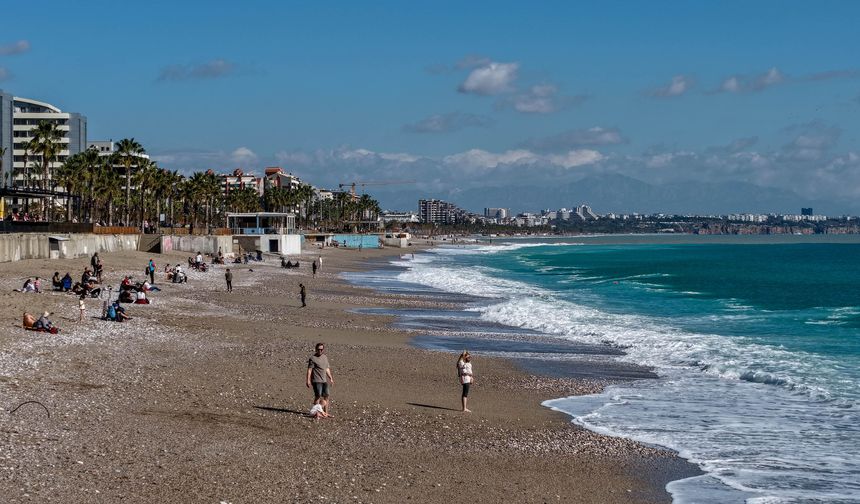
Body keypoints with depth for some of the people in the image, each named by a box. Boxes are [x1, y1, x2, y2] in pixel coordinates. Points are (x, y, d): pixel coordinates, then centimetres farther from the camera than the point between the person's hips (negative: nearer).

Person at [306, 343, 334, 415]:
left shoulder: (325, 357, 14)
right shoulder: (313, 358, -7)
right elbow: (309, 370, -9)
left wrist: (331, 378, 23)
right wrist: (308, 380, -15)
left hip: (324, 380, 7)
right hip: (316, 380, -7)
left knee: (326, 396, 6)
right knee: (318, 396, -7)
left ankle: (326, 413, 12)